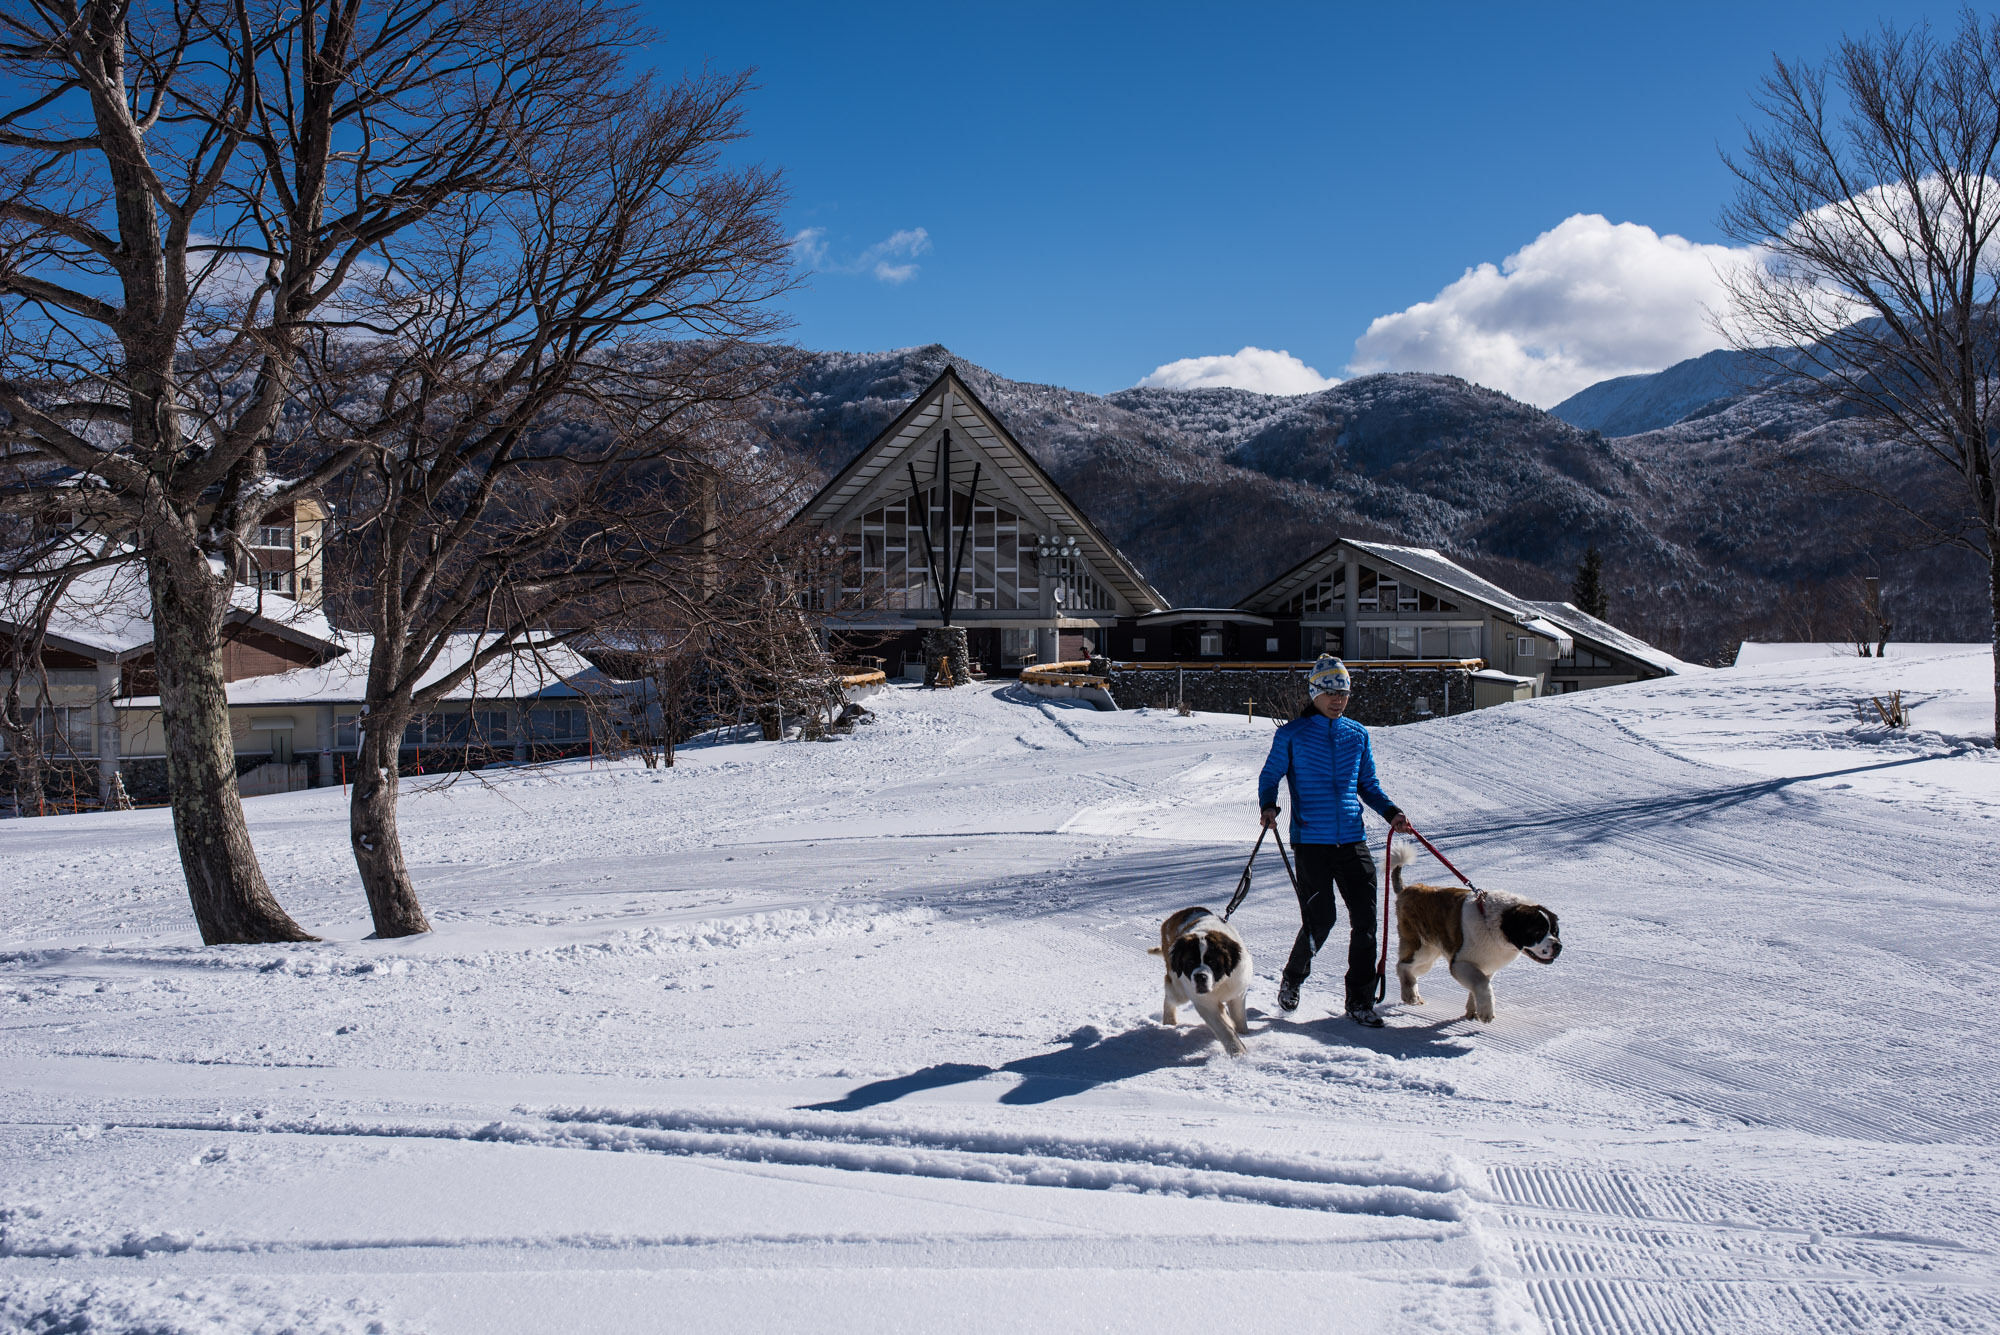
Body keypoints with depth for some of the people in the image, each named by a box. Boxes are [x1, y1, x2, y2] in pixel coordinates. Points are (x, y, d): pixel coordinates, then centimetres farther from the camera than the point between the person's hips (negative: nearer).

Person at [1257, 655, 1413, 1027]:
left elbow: (1368, 784, 20)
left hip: (1353, 841, 4)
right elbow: (1270, 777, 7)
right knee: (1321, 919, -6)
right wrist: (1268, 807, -12)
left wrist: (1391, 812, 4)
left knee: (1365, 920, -4)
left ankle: (1360, 1001, 8)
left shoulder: (1357, 734, 13)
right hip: (1311, 842, -4)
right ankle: (1292, 979, 22)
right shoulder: (1292, 735, 2)